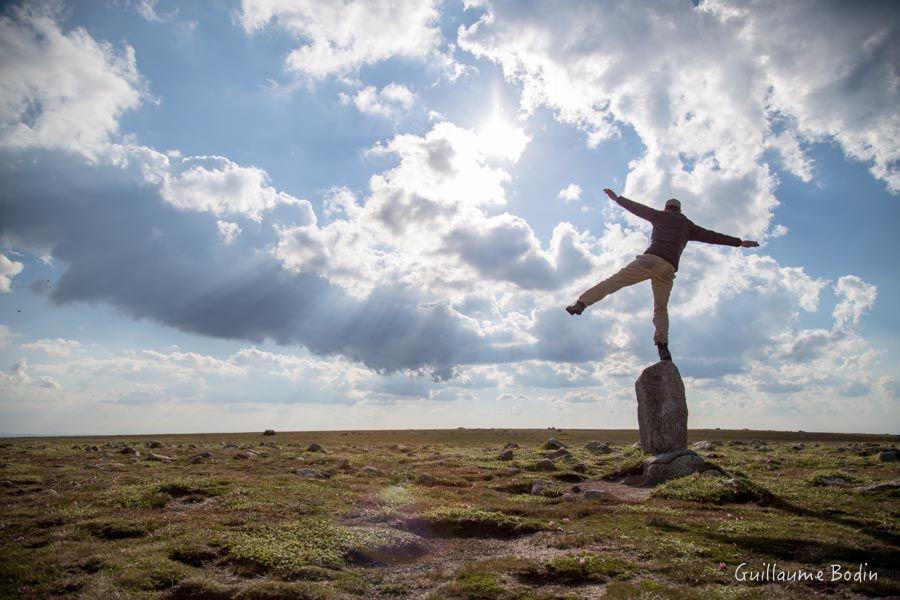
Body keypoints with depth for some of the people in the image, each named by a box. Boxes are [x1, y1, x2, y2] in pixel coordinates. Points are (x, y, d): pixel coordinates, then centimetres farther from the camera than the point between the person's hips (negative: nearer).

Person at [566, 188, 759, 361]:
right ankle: (662, 344, -11)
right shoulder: (689, 226, 28)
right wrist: (741, 242, 40)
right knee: (661, 309, 10)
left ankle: (581, 303, -17)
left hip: (651, 259, -3)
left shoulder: (662, 216, 21)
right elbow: (713, 236, 31)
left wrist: (617, 198, 29)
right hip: (668, 269, 3)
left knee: (616, 280, -4)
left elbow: (638, 208, 20)